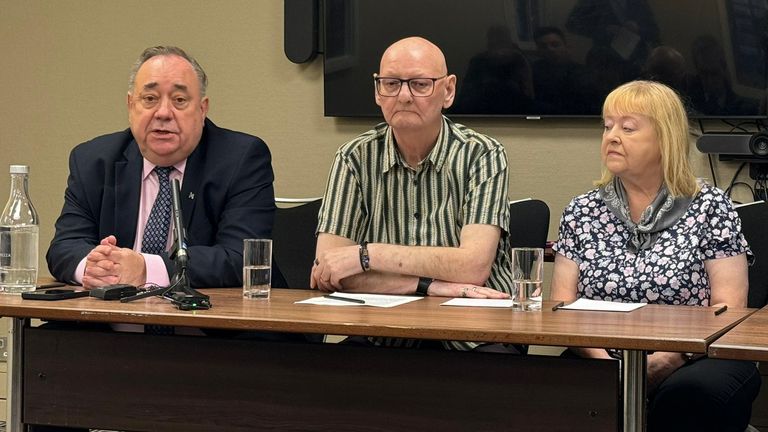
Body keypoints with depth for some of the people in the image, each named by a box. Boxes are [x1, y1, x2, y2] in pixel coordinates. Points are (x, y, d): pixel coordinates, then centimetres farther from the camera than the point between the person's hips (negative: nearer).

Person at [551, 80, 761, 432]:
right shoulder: (581, 211, 14)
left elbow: (728, 309, -1)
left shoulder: (710, 208, 6)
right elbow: (561, 305, 8)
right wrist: (600, 357, -12)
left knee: (690, 394, -38)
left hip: (690, 365, -2)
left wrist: (668, 358, -18)